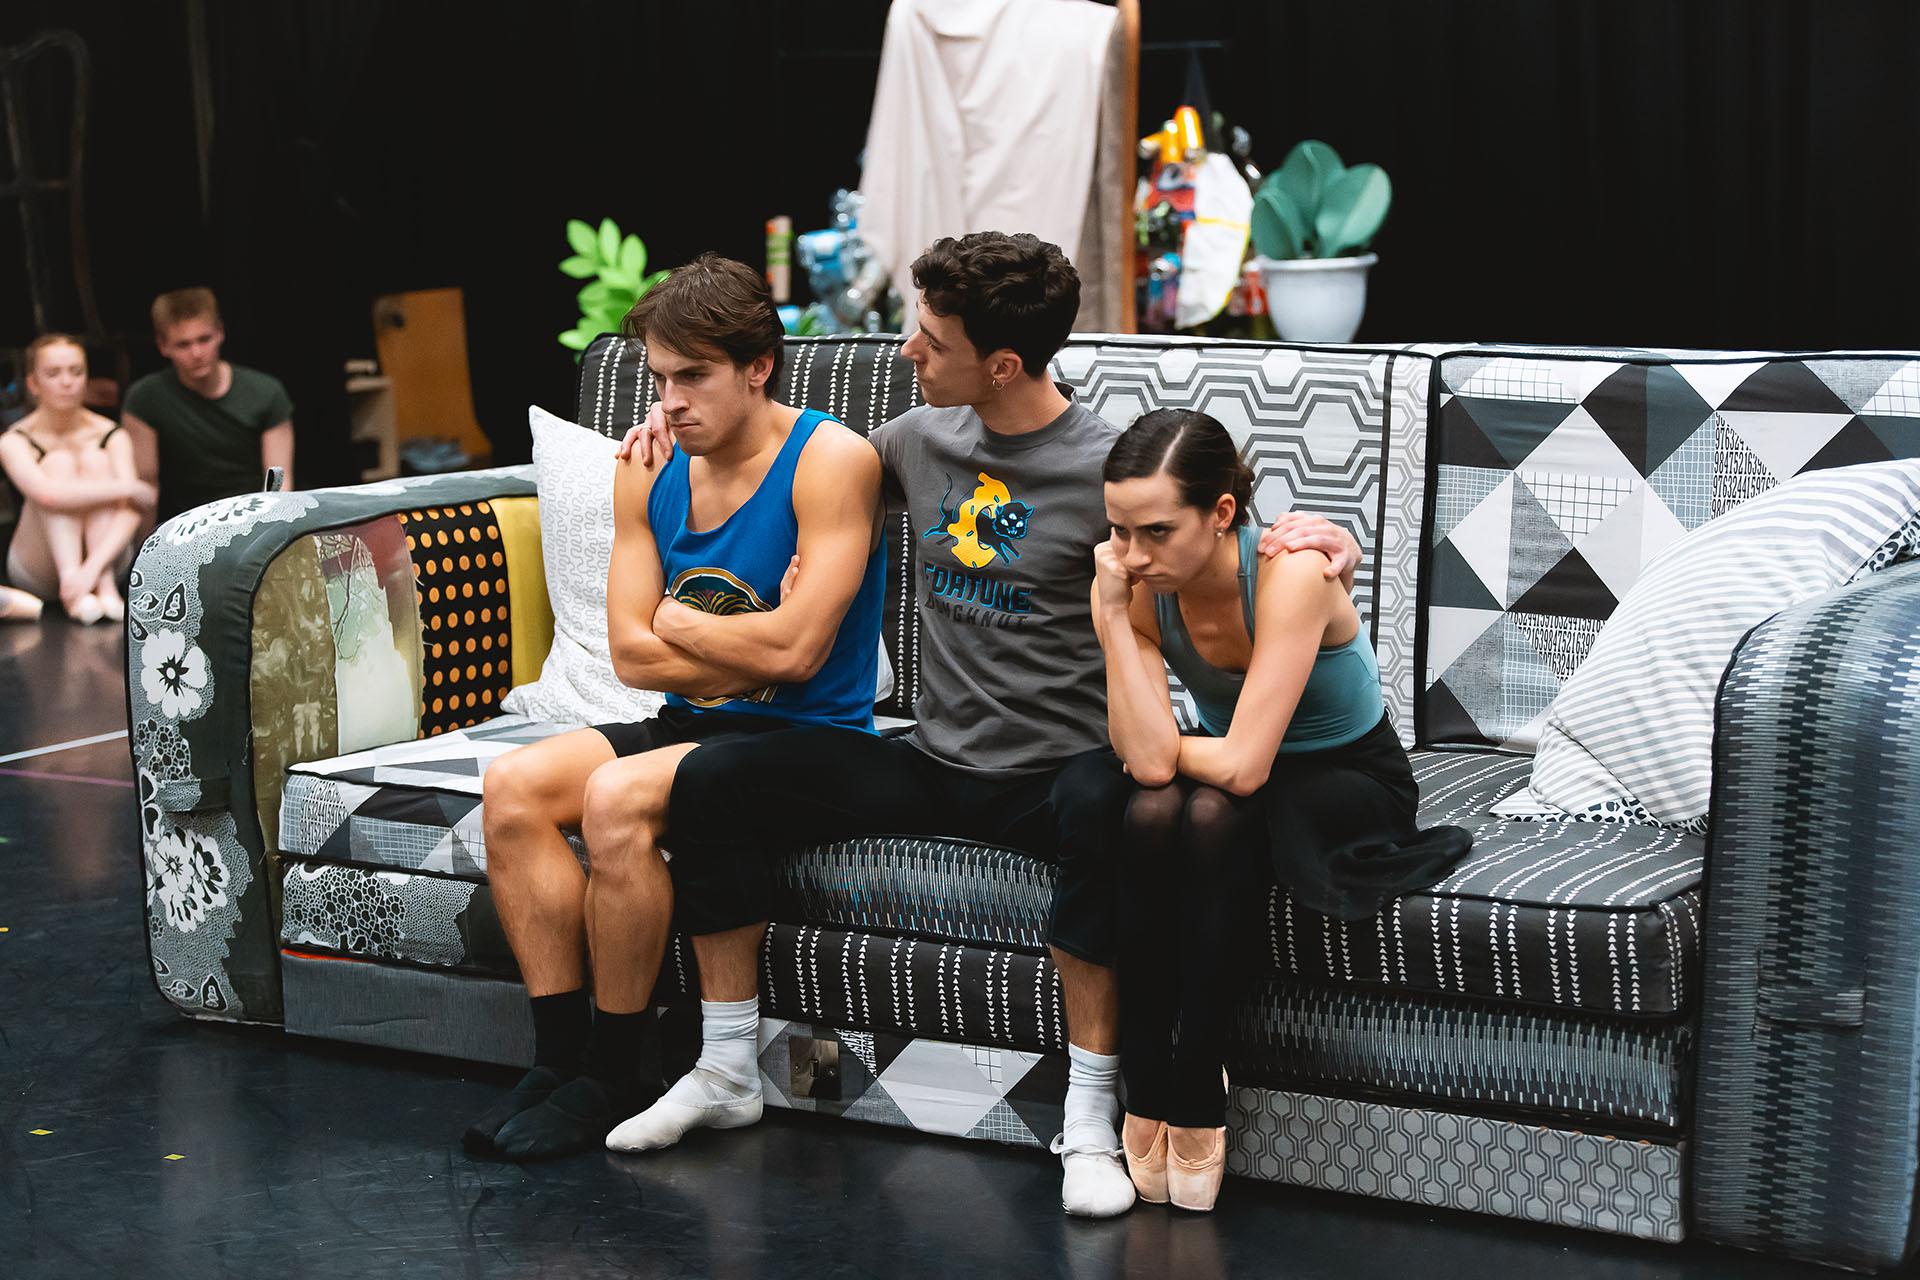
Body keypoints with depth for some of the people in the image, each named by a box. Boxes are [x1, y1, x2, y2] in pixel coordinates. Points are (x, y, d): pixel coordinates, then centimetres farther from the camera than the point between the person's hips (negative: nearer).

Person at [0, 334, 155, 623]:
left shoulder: (111, 436, -3)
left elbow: (130, 512, -18)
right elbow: (46, 492, -30)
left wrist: (92, 567, -35)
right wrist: (128, 489, -26)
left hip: (103, 561, 2)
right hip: (35, 574, -1)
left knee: (95, 459, -18)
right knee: (58, 462, -22)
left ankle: (105, 586, -30)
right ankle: (72, 591, -37)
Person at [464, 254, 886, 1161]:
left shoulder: (832, 460, -12)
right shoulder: (648, 468, 7)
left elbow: (797, 650, -21)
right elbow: (632, 654, 1)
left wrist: (680, 622, -6)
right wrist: (754, 645, -10)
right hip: (695, 726, 7)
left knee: (616, 798, -29)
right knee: (513, 786, -15)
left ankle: (612, 1078, -15)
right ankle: (559, 1058, -10)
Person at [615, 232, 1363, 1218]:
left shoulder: (1109, 468, -10)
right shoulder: (921, 438, 7)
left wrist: (1314, 538, -26)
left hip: (1050, 773, -5)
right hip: (931, 764, 6)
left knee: (1102, 806, -41)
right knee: (713, 782, -10)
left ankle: (1090, 1118, -29)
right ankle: (727, 1072, 4)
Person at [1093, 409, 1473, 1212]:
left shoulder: (1290, 573, -30)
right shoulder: (1140, 587, -14)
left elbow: (1243, 766, -33)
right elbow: (1149, 760, -26)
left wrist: (1161, 749, -14)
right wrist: (1112, 611, -29)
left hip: (1355, 782, -4)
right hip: (1232, 781, 4)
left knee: (1213, 812, -35)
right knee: (1152, 814, -30)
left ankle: (1196, 1104, -25)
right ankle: (1145, 1099, -23)